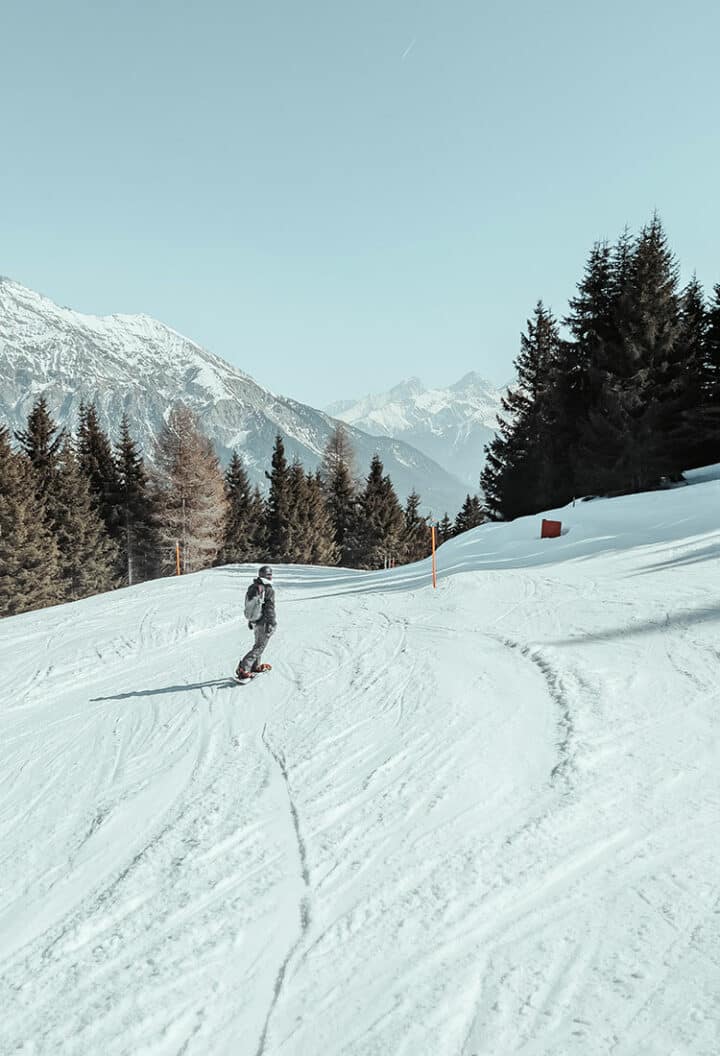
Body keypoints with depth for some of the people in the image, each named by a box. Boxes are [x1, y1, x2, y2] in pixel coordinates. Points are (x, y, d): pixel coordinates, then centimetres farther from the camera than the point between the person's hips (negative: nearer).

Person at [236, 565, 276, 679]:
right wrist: (270, 624, -15)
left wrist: (250, 620, 22)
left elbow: (248, 605, 12)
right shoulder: (269, 590, -19)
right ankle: (242, 669, -9)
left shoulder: (252, 588, 3)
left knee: (258, 644, 25)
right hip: (263, 623, -7)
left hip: (254, 621, 7)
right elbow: (270, 609, -19)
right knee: (259, 647, -1)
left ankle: (255, 666, 33)